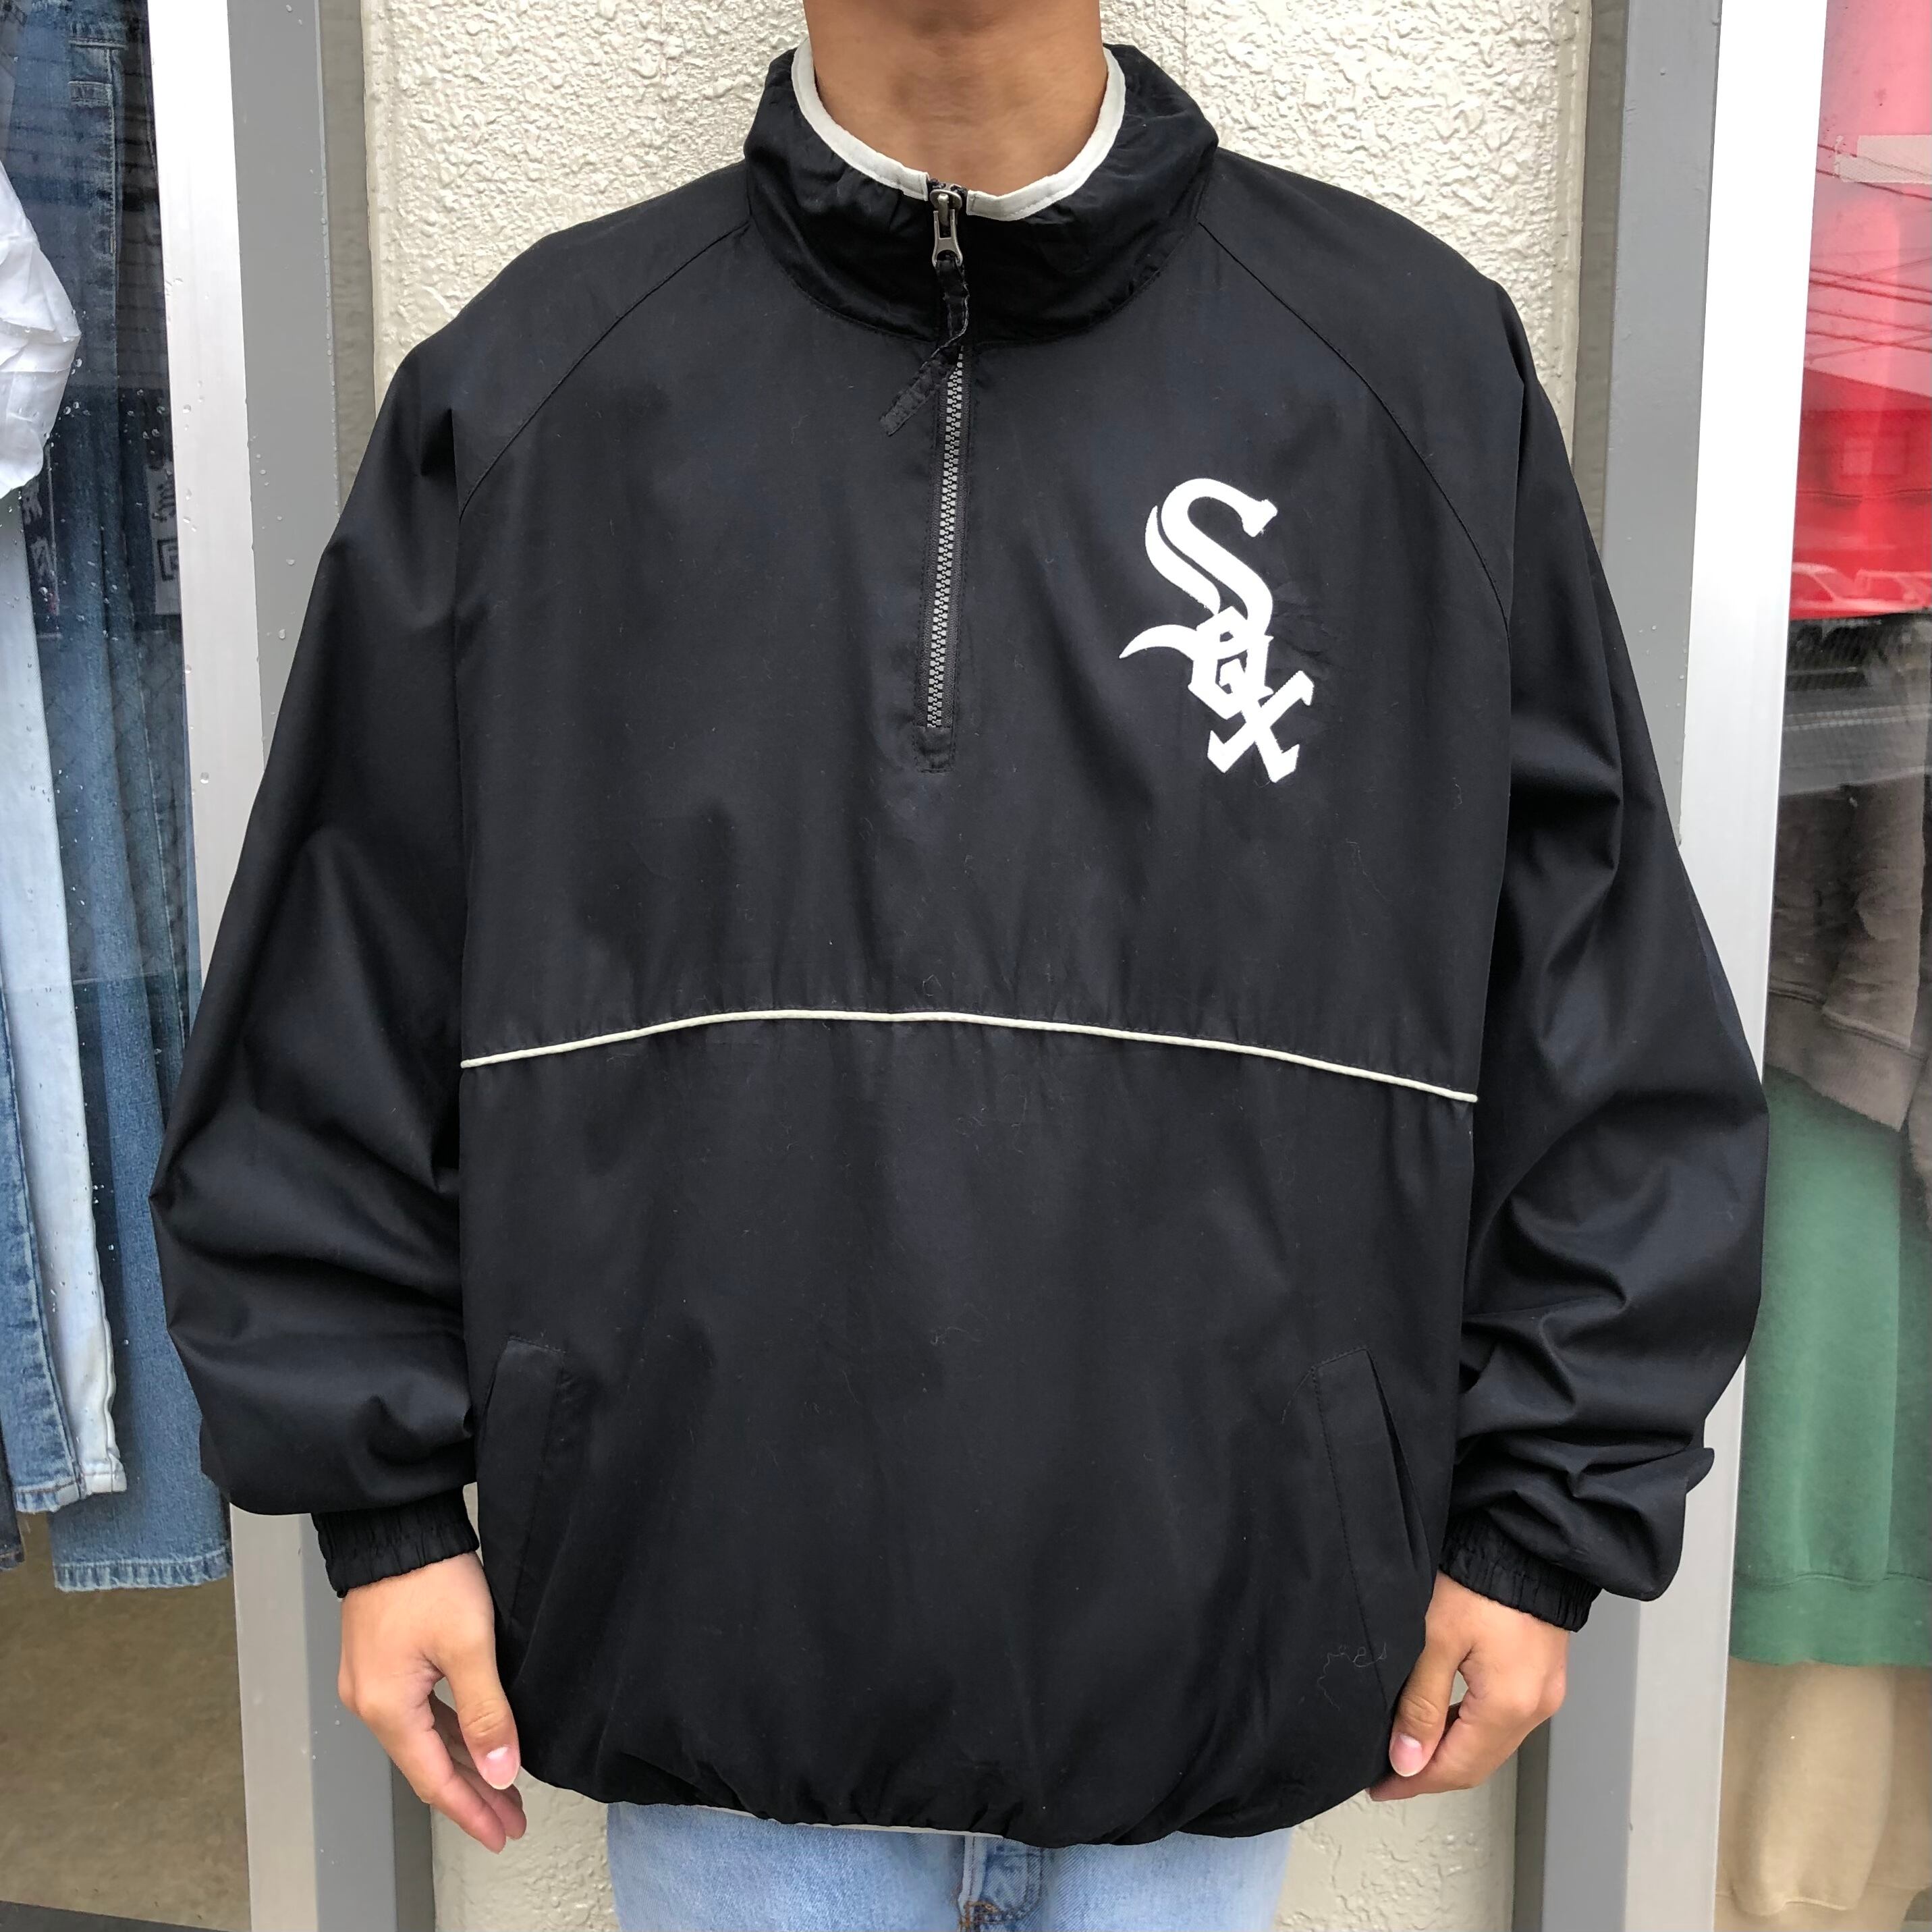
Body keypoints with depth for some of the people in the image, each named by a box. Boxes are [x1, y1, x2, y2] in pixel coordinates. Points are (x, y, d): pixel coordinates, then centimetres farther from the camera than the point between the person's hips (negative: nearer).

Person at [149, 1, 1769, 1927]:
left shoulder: (1420, 366, -3)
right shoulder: (523, 389, -3)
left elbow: (1606, 1010, 1)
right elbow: (336, 1014, 3)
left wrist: (1542, 1517, 2)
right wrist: (384, 1507, 2)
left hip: (1216, 1662, 1)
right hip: (716, 1646, 0)